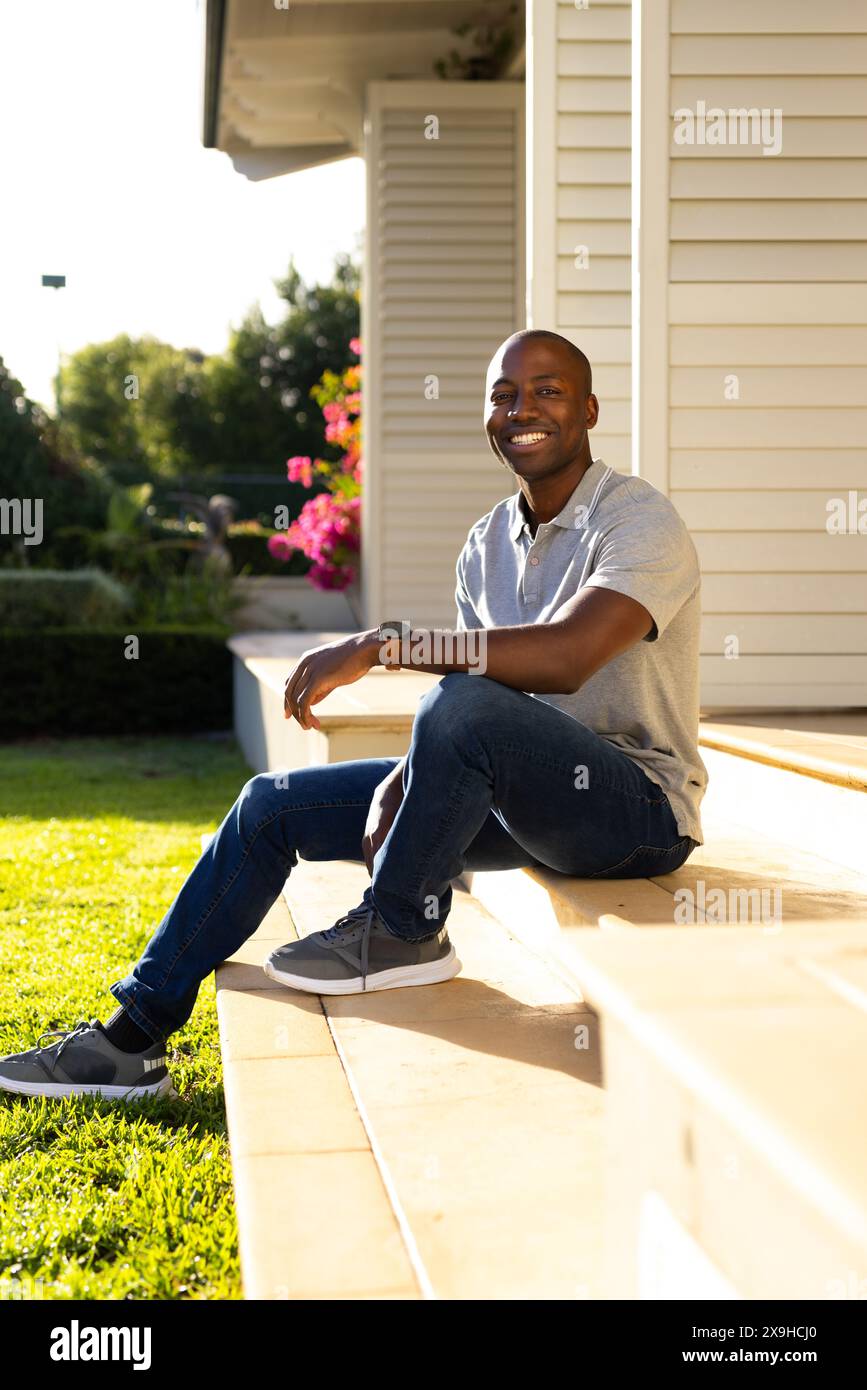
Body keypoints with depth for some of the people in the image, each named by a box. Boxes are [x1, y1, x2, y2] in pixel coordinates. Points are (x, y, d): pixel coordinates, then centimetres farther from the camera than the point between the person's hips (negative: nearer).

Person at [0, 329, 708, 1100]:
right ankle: (132, 1036, 10)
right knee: (272, 807, 5)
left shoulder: (640, 519, -16)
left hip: (640, 805, -8)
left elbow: (567, 655, -33)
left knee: (462, 706, -37)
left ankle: (401, 929, -11)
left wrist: (380, 645, -32)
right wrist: (398, 786, -11)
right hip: (517, 795, 8)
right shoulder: (488, 543, 11)